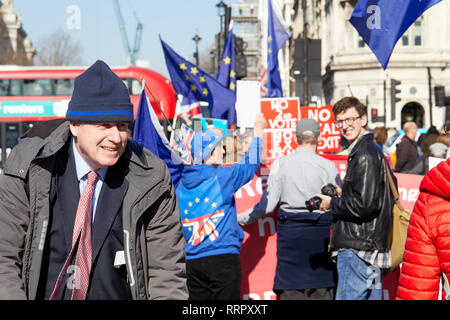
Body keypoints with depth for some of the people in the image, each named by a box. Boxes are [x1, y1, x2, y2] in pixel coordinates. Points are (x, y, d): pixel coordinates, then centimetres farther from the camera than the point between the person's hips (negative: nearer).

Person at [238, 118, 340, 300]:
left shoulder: (281, 164, -3)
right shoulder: (327, 166, -3)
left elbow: (268, 204, -3)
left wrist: (241, 218, 8)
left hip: (289, 231, 0)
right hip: (320, 231, 0)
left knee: (289, 291, 4)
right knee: (322, 289, 5)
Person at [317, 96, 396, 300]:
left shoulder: (365, 155, -14)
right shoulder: (372, 150, 19)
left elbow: (365, 204, -22)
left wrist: (332, 204, -7)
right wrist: (342, 195, 13)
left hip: (359, 250, -11)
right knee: (371, 296, 13)